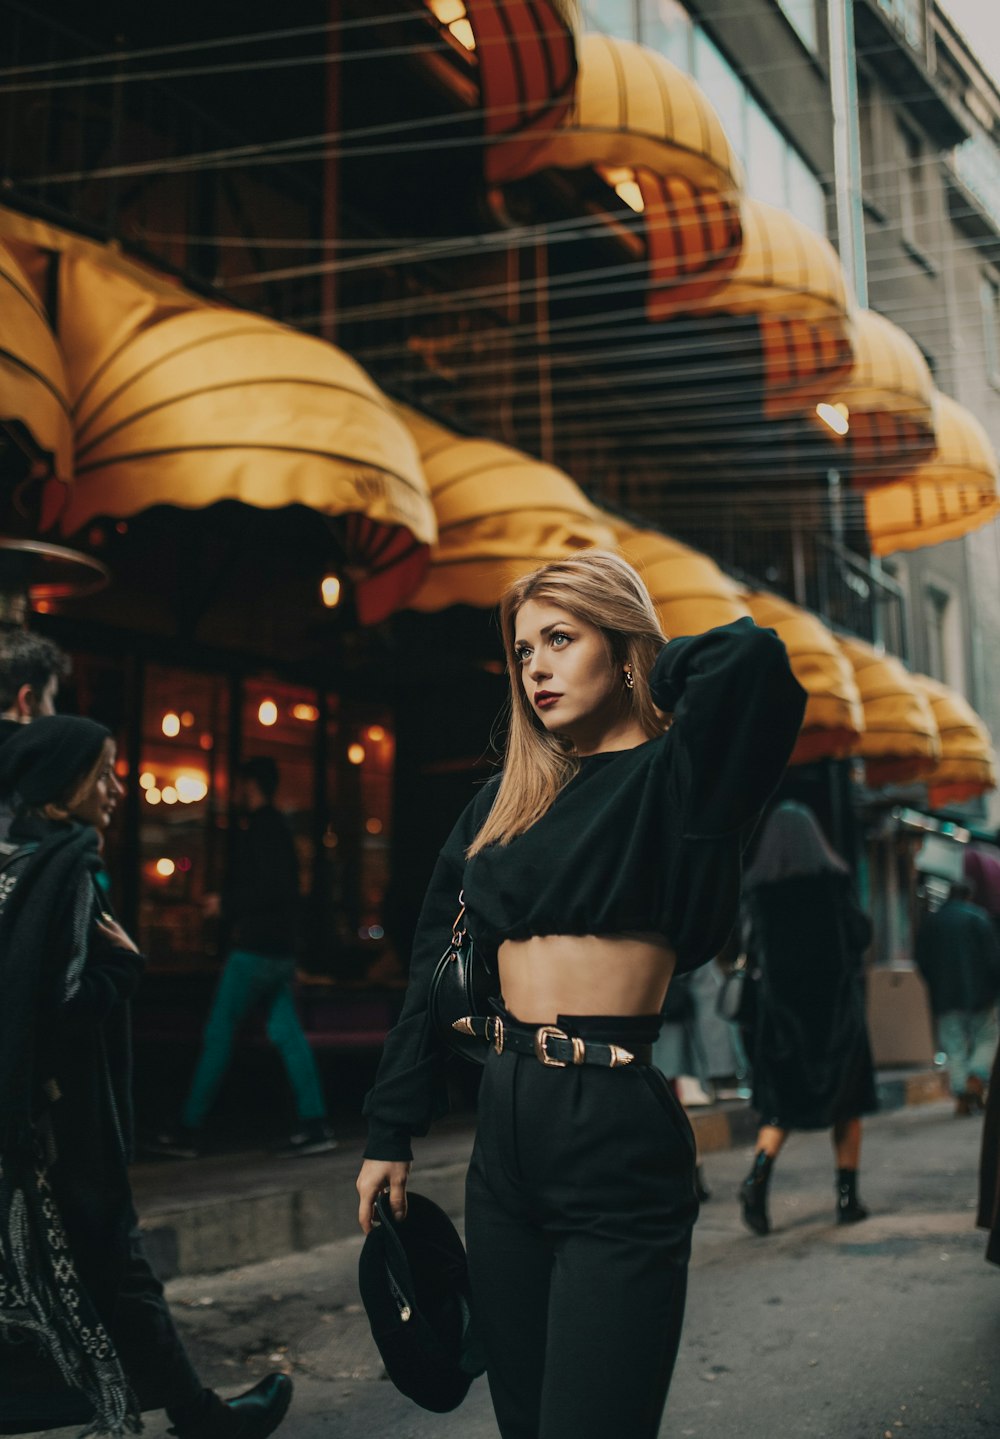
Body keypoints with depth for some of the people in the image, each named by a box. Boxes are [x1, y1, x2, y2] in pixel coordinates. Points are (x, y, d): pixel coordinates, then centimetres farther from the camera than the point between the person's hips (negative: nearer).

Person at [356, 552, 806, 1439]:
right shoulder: (503, 801, 12)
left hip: (618, 1136, -6)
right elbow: (437, 966, 14)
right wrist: (390, 1134, 13)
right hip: (505, 1130, 6)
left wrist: (662, 674, -6)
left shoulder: (673, 775, -6)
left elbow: (752, 660, -27)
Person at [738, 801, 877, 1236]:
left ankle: (758, 1176, -14)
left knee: (781, 1102, 8)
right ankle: (847, 1196, 14)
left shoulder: (757, 887, -2)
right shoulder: (833, 878, -7)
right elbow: (862, 935, -4)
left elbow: (752, 949, 1)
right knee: (846, 1100, 11)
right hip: (837, 1003, -1)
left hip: (780, 1004, 2)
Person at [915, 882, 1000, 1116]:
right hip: (978, 994, -2)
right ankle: (977, 1080, -10)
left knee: (955, 1046, 6)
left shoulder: (929, 922, 8)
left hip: (944, 997, 2)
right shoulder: (979, 917, -1)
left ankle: (962, 1096, -1)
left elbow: (921, 961, 9)